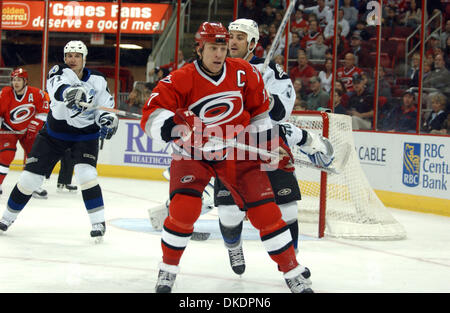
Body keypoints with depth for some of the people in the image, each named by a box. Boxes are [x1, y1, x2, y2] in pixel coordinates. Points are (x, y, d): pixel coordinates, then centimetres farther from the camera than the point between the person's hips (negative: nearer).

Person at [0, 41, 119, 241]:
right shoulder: (58, 72, -13)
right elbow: (57, 88, -37)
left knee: (86, 174, -22)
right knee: (31, 175, -1)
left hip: (85, 134, 0)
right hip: (55, 132, 0)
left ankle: (98, 222, -13)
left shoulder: (97, 80, -6)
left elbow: (105, 107, 1)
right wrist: (68, 92, -61)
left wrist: (107, 119, -24)